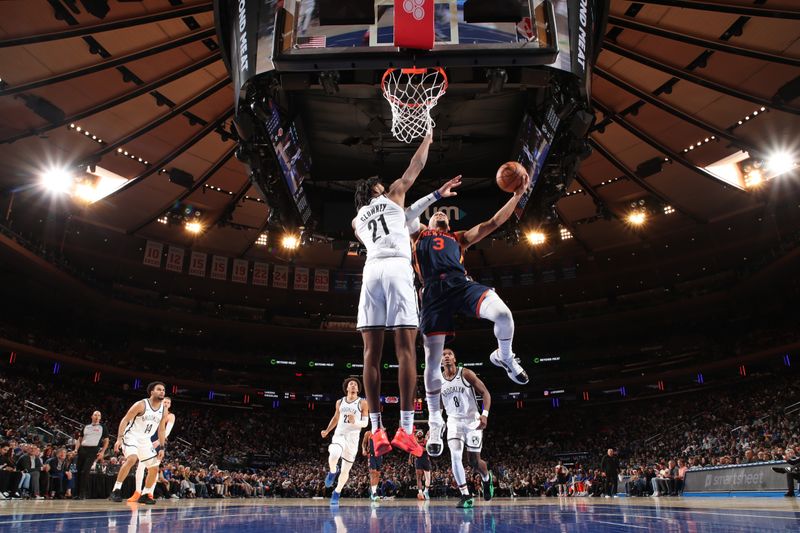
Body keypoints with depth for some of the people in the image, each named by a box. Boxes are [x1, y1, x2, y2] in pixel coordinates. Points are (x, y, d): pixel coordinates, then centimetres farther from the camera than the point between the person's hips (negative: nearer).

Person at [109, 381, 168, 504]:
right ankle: (116, 490, -22)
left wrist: (162, 448, 5)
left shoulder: (164, 410, 1)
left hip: (146, 441, 6)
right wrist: (119, 438, -24)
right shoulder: (141, 405, -15)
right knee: (132, 459, -33)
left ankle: (145, 495, 19)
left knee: (154, 468, 3)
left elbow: (161, 430, 10)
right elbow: (125, 420, -14)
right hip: (131, 437, -6)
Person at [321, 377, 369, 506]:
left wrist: (355, 423, -23)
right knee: (334, 454, -32)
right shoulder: (340, 402, 9)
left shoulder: (362, 403, -1)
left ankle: (337, 493, 27)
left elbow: (365, 423, -4)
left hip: (352, 437, -1)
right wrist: (327, 431, 16)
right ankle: (333, 471, 0)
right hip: (339, 434, 1)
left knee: (345, 470, 5)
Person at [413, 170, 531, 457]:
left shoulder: (460, 237, 35)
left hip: (461, 284, 1)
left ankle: (504, 358, 6)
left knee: (503, 314, -28)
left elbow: (494, 222, 29)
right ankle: (435, 422, 14)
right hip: (434, 292, -1)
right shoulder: (419, 231, 31)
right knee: (432, 361, -5)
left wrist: (517, 194, 23)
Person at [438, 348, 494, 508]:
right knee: (455, 456, -18)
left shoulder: (466, 374, -9)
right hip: (454, 421, 2)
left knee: (474, 460, 3)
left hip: (472, 419, -2)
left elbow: (485, 393, -9)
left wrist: (485, 414, -23)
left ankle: (487, 478, 38)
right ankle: (466, 496, -9)